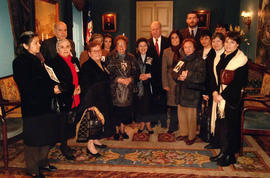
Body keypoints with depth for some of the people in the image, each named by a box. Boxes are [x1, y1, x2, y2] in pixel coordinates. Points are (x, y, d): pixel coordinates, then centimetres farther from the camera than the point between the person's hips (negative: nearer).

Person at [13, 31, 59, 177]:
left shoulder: (36, 60, 14)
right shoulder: (20, 62, -13)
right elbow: (27, 87, -20)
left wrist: (54, 85, -1)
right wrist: (51, 90, -19)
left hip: (44, 105, 8)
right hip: (32, 107, -8)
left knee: (47, 136, 15)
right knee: (34, 139, 4)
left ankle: (42, 162, 34)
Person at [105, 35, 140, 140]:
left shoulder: (131, 58, 9)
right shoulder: (110, 58, 0)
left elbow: (137, 72, 7)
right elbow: (107, 73, -6)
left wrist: (130, 79, -10)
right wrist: (118, 79, -14)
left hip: (128, 88, 3)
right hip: (115, 88, -2)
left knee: (126, 109, 5)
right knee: (116, 109, -1)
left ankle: (122, 129, 24)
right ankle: (117, 130, 17)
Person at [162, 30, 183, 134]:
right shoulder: (166, 52, 7)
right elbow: (164, 69, 5)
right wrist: (165, 84, 0)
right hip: (171, 81, 0)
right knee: (173, 104, 2)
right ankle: (173, 127, 16)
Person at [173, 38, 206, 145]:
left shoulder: (199, 61, -7)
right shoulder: (182, 61, 14)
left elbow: (201, 77, -18)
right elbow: (174, 73, 10)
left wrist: (188, 74, -19)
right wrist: (179, 77, -11)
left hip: (192, 93, -6)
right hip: (181, 92, 6)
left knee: (191, 117, 2)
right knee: (181, 115, 15)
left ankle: (191, 136, 19)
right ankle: (183, 133, 32)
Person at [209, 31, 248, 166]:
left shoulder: (241, 59, -10)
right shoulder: (221, 57, 11)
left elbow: (239, 83, -15)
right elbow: (215, 76, 12)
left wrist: (223, 95, -15)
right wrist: (215, 91, -3)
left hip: (232, 99, -6)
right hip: (219, 97, 6)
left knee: (229, 127, 1)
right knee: (222, 126, 12)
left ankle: (230, 156, 17)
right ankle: (223, 152, 25)